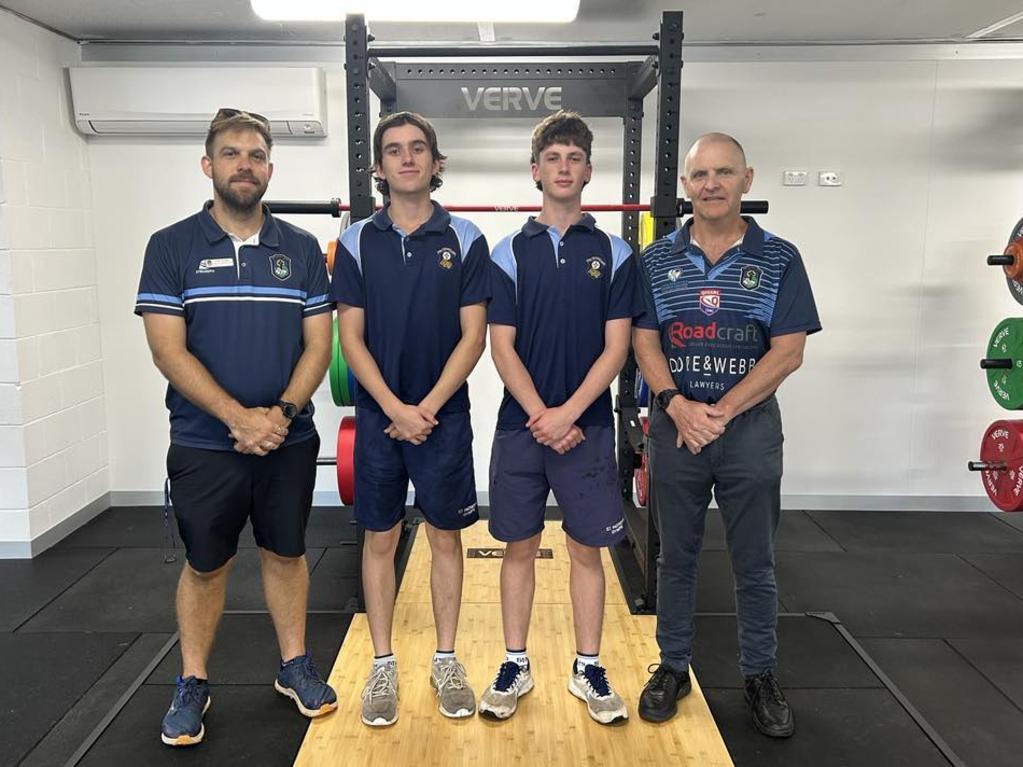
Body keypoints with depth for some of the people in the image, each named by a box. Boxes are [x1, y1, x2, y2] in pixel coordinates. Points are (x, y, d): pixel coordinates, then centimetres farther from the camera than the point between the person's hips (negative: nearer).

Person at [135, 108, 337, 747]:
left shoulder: (302, 248, 3)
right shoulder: (172, 247, -3)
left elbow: (318, 343, 1)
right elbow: (168, 350, -9)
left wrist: (282, 412, -14)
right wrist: (239, 418, -18)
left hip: (289, 441, 2)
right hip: (204, 445, -1)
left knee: (286, 553, 14)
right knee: (205, 566, 10)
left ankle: (295, 666, 31)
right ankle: (193, 686, 28)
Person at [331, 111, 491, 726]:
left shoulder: (464, 239, -1)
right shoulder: (357, 242, 2)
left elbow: (473, 335, -4)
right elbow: (351, 337, -1)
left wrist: (427, 407, -12)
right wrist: (394, 408, -12)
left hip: (444, 416, -1)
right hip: (378, 416, 1)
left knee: (445, 537, 9)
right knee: (380, 539, 9)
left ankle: (446, 660, 25)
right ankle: (383, 665, 24)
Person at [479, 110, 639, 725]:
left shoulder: (613, 253, 3)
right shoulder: (510, 252, 3)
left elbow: (616, 347, -3)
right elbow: (502, 346, -2)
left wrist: (568, 413, -13)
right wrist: (541, 417, -12)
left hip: (586, 426, 0)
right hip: (521, 426, 0)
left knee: (587, 550, 8)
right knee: (519, 547, 9)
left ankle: (589, 669, 24)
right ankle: (516, 666, 24)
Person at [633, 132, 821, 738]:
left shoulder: (778, 258, -2)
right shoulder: (658, 259, 3)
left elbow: (788, 351, -7)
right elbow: (644, 341, 0)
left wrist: (722, 411, -14)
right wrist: (678, 404, -16)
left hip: (750, 426, -1)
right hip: (677, 426, 1)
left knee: (755, 563, 10)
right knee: (677, 557, 12)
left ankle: (761, 676, 27)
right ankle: (674, 668, 28)